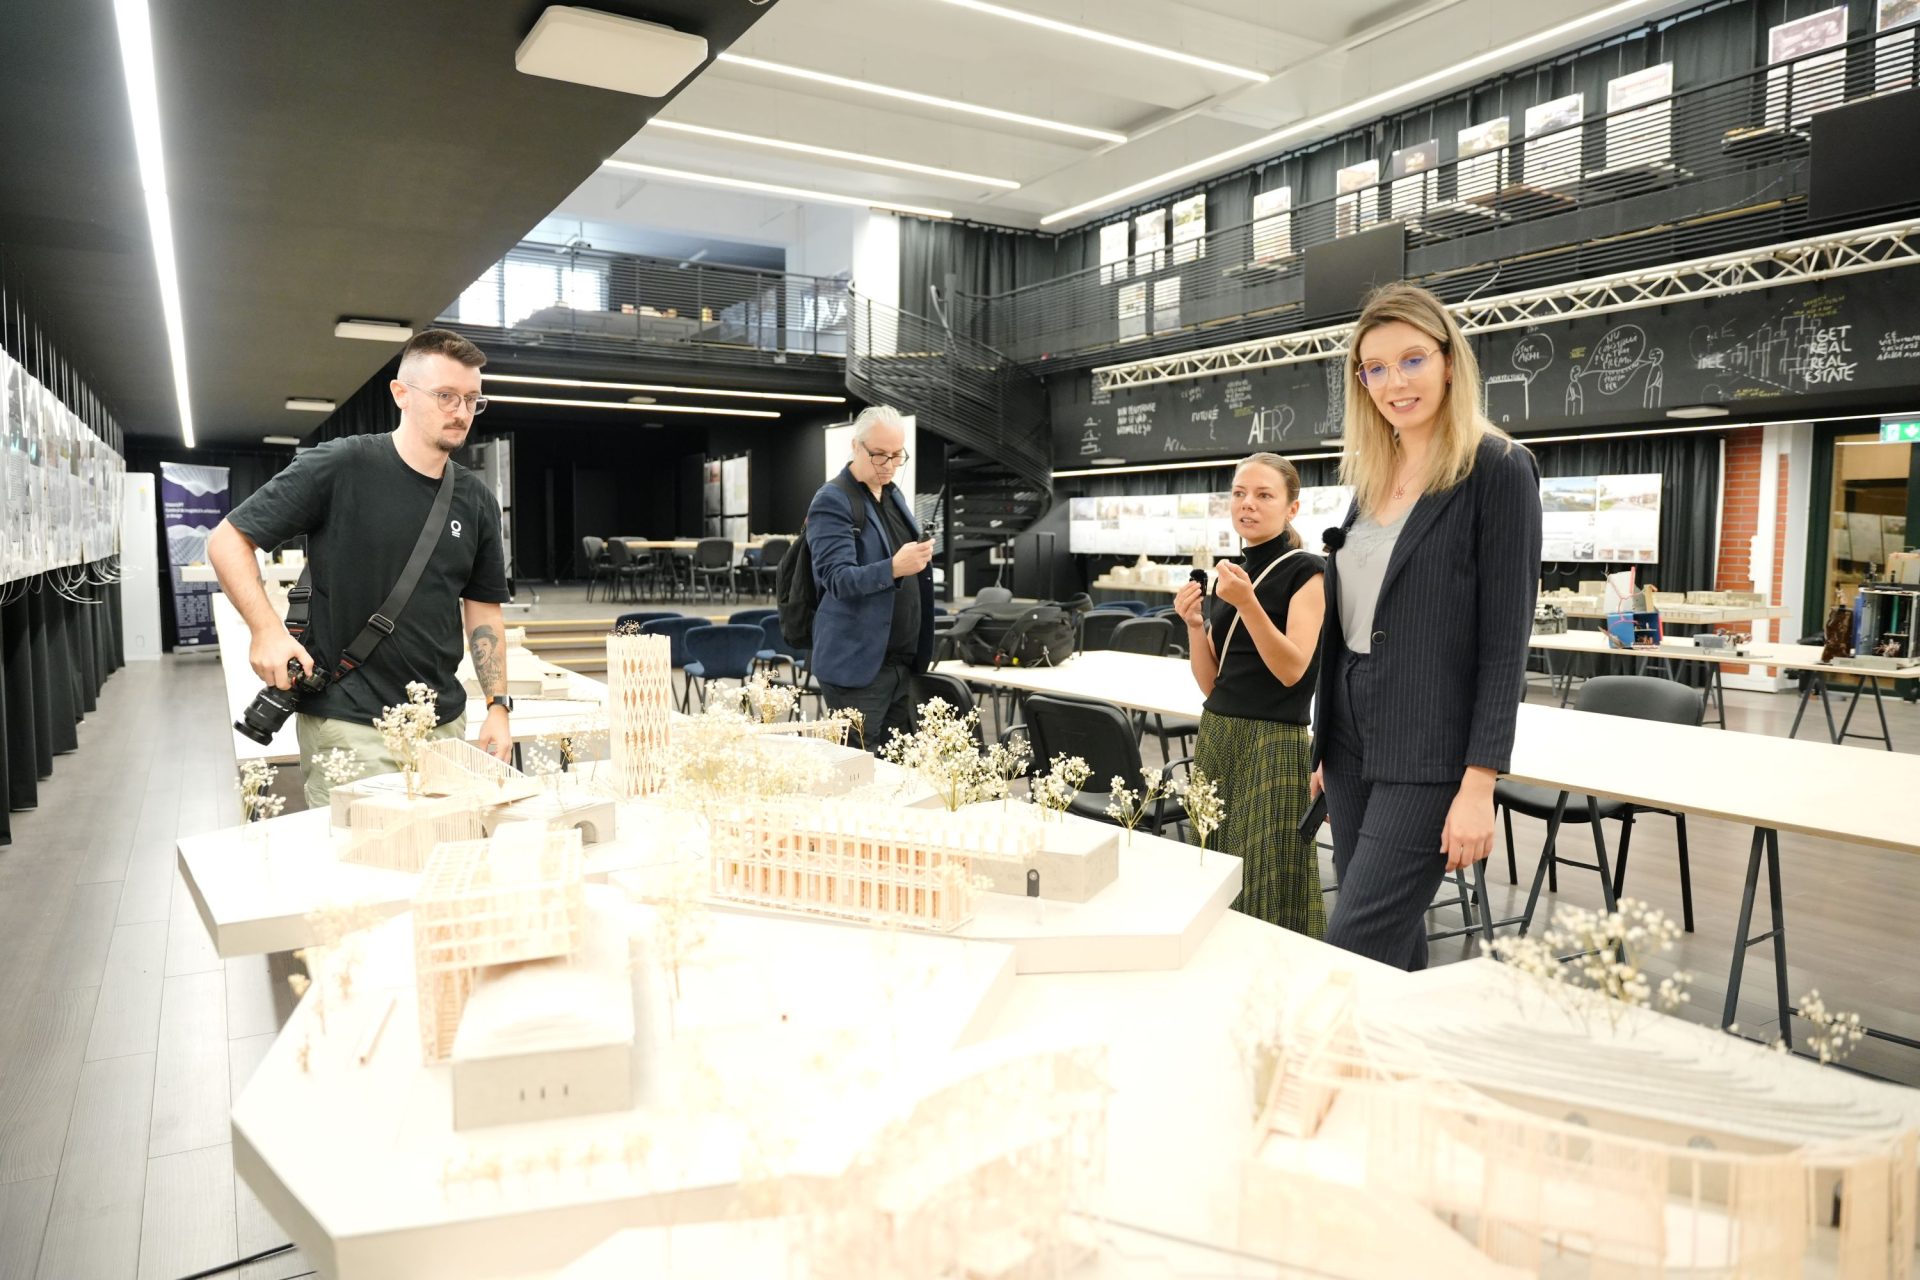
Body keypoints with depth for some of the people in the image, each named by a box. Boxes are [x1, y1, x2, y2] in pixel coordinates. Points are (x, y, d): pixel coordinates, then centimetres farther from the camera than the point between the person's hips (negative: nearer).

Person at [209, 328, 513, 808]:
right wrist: (267, 629, -17)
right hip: (348, 726, -5)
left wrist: (498, 707, 3)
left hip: (444, 722, 5)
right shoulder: (340, 466, -9)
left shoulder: (476, 501, 6)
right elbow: (228, 540, -4)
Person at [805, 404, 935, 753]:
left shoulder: (894, 494, 15)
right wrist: (893, 568, -34)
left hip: (902, 660, 8)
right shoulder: (832, 501, -11)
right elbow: (837, 578, -21)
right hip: (857, 665, -7)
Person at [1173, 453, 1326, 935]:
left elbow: (1292, 670, -16)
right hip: (1215, 737, 7)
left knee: (1267, 888, -4)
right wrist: (1194, 624, -3)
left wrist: (1247, 603, -25)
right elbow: (1211, 683, 12)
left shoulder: (1306, 571, -5)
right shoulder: (1231, 574, 13)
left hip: (1273, 744, -7)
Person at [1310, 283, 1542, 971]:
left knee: (1354, 954, -7)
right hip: (1352, 738, 7)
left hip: (1426, 756, -7)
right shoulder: (1371, 476, 11)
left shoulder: (1497, 469, -9)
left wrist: (1480, 784, -17)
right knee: (1393, 941, 15)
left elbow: (1506, 638, -13)